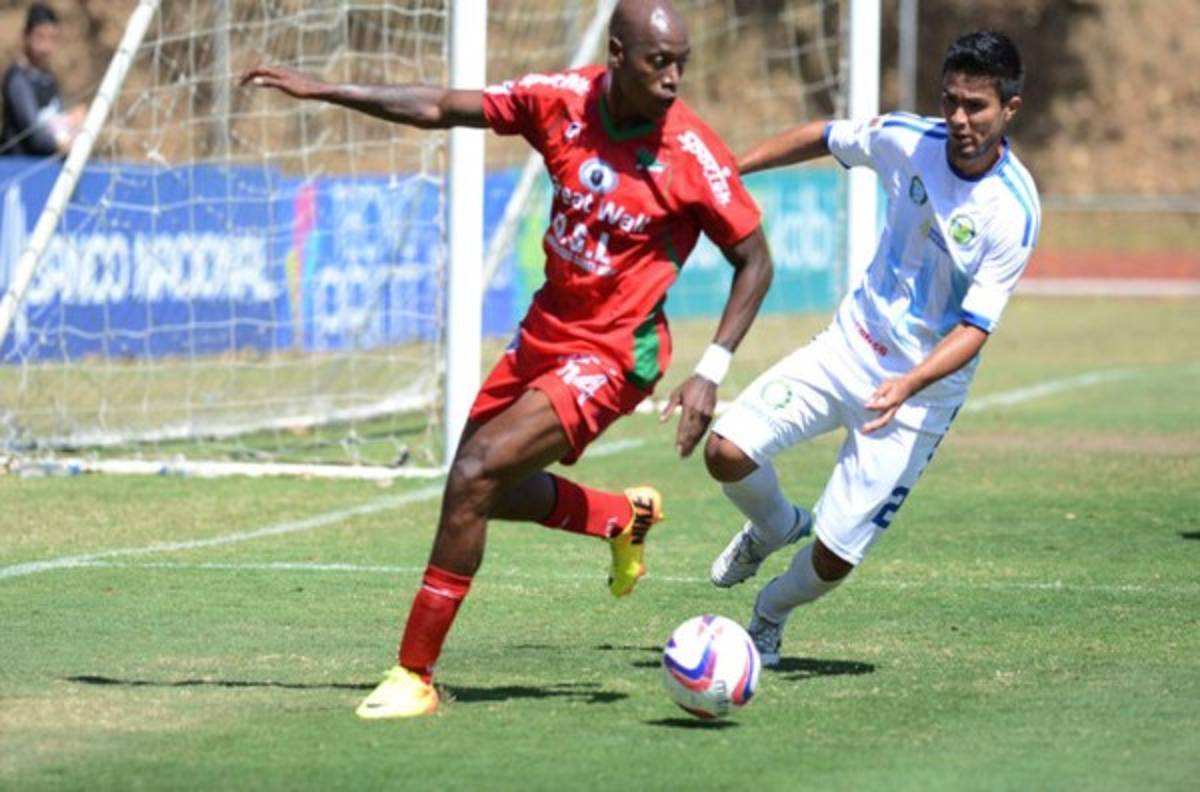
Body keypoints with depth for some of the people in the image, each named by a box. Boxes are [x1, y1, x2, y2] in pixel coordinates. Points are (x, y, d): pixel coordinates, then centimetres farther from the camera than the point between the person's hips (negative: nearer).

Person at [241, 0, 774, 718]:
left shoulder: (693, 153, -19)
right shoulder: (563, 100, -8)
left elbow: (755, 260, -8)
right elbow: (439, 109, 2)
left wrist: (711, 373, -16)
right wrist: (324, 91, -3)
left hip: (611, 355, -6)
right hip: (545, 330, 7)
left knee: (475, 478, -18)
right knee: (488, 490, 18)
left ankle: (416, 675, -7)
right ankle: (626, 517, 44)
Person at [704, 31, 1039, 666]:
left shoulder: (1014, 212, -22)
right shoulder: (909, 140, -9)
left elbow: (976, 326, -21)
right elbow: (825, 138, 11)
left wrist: (909, 384, -37)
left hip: (919, 395, -4)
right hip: (849, 345, 4)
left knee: (833, 558, -6)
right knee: (726, 451, -12)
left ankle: (769, 618, 30)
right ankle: (775, 527, 24)